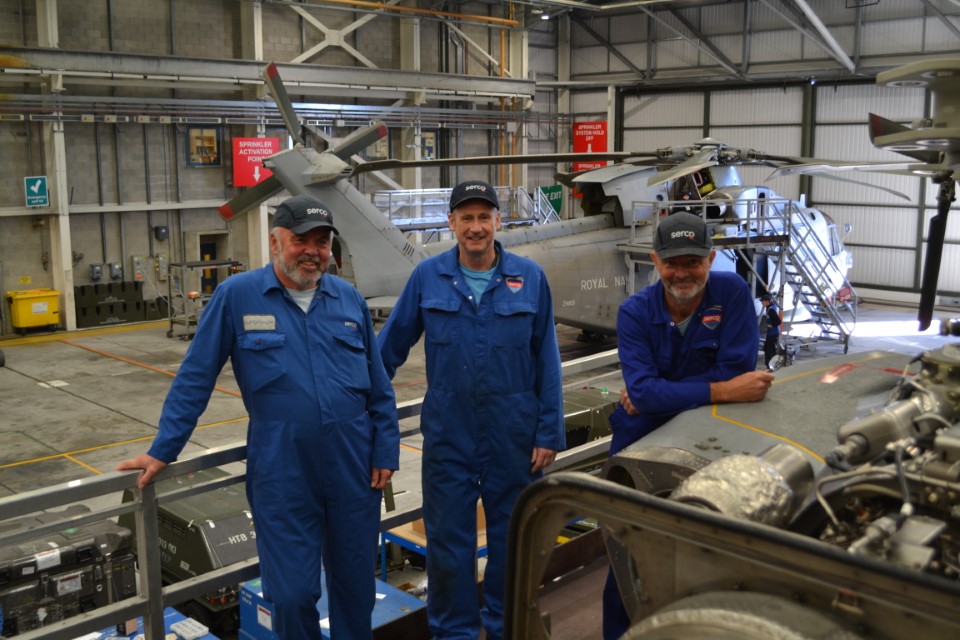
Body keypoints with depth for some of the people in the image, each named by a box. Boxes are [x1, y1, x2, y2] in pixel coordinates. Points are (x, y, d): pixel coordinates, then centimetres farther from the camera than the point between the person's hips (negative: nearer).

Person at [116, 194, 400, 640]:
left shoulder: (348, 298, 6)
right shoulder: (237, 296, -3)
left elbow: (379, 387, 10)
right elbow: (195, 378, 0)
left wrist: (386, 452, 5)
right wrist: (163, 451, -1)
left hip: (354, 471, 3)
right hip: (281, 480, -3)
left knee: (356, 584, 16)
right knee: (292, 595, 4)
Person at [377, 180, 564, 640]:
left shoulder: (529, 277, -3)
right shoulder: (427, 277, -2)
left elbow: (547, 361, -1)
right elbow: (390, 347, 4)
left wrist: (549, 433, -3)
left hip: (513, 433, 0)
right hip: (448, 433, 0)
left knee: (512, 535, 14)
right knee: (448, 538, 8)